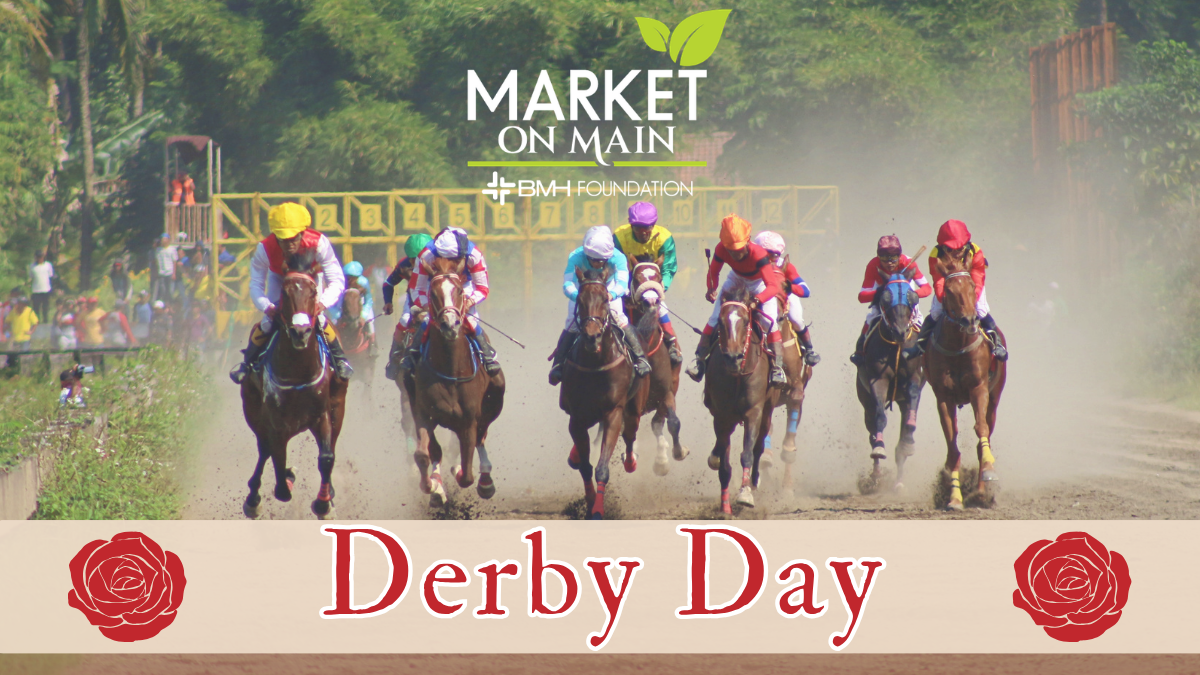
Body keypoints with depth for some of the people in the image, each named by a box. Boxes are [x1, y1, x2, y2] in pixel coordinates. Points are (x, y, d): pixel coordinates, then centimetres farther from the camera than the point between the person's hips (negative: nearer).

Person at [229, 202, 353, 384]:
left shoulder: (318, 243, -40)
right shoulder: (265, 248, -38)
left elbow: (336, 280, -35)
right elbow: (256, 284, -30)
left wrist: (323, 302, -53)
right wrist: (266, 307, -50)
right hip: (279, 278, 1)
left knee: (319, 319, -17)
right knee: (267, 324, -11)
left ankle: (339, 359, 6)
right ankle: (248, 361, 13)